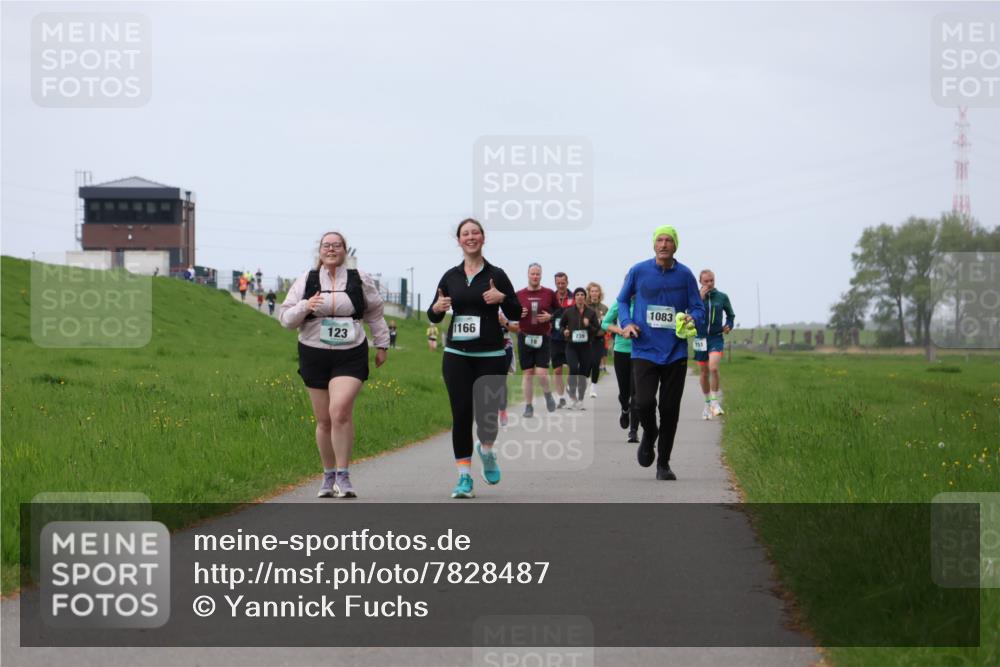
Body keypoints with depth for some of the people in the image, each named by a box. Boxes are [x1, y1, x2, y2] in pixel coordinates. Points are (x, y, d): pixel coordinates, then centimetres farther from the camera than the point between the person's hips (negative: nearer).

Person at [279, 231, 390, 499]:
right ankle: (329, 476, 21)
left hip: (350, 356, -2)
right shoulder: (306, 281, 5)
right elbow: (285, 318, 3)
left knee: (340, 411, -21)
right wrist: (305, 307, -16)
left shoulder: (360, 280, 4)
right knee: (324, 420, 6)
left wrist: (382, 345, 20)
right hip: (314, 355, 2)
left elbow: (375, 313, 18)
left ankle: (343, 476, -14)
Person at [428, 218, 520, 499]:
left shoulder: (496, 275, 1)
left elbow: (515, 314, 1)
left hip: (491, 356, -2)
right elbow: (433, 316, 13)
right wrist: (436, 308, -9)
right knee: (461, 413, -4)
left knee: (487, 411, -7)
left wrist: (502, 298, -17)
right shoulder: (451, 276, 9)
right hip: (457, 355, 2)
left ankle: (486, 451, 27)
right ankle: (464, 477, 2)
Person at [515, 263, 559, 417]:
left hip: (543, 338, -1)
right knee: (528, 373, 3)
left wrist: (550, 316, -8)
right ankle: (528, 406, 12)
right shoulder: (519, 294, 3)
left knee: (541, 373, -10)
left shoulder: (549, 294, 1)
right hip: (525, 338, 1)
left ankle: (548, 394, 20)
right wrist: (518, 314, -9)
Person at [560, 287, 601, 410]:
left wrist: (589, 325, -14)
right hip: (571, 346, -1)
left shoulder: (591, 312, 2)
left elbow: (597, 329, 4)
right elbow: (562, 325, 16)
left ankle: (580, 400, 18)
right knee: (573, 369, -21)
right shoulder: (568, 312, 2)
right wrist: (564, 331, -4)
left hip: (586, 346, 1)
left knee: (583, 373, 4)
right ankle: (572, 396, -5)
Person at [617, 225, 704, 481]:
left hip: (675, 352, 1)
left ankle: (663, 464, 17)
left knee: (670, 409, 2)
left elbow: (698, 308, 7)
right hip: (644, 350, -1)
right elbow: (623, 300, 14)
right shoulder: (638, 272, 0)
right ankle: (649, 434, 20)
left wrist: (693, 319, -16)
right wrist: (626, 323, -4)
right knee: (644, 402, -16)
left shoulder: (685, 275, 2)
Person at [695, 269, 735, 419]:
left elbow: (731, 315, 17)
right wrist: (700, 299, -22)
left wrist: (729, 326, -2)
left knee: (713, 368, -22)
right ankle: (707, 403, 27)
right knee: (704, 373, 10)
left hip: (716, 338, -1)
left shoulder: (722, 297, 2)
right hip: (701, 338, 1)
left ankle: (715, 402, -12)